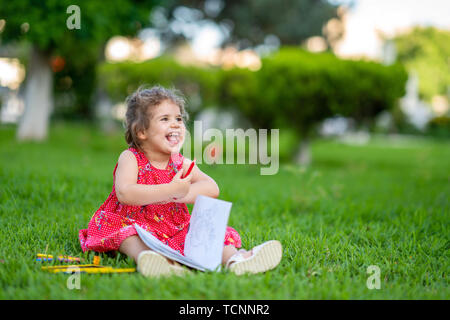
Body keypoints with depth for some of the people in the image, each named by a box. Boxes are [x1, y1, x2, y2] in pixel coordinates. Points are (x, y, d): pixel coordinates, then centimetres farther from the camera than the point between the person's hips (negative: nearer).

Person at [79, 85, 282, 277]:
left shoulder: (182, 164, 5)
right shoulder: (130, 158, -7)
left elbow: (212, 189, -8)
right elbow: (125, 194, -26)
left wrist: (179, 195, -26)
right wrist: (170, 190, -30)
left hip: (175, 231, 4)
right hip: (135, 224, -3)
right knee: (121, 229, -33)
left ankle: (233, 259, -43)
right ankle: (143, 255, -60)